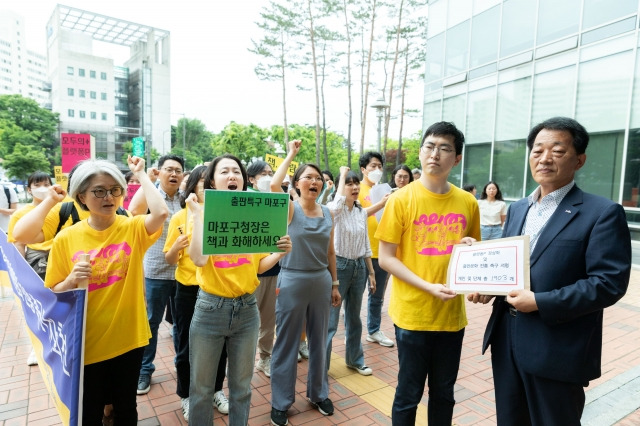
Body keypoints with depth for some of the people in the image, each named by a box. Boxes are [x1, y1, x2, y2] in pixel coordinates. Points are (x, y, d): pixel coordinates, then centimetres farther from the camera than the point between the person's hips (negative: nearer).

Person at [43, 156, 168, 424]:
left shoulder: (133, 229, -9)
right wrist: (72, 280, -22)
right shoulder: (66, 238, -7)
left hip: (128, 338, 0)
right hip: (86, 343, 1)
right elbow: (54, 295, 0)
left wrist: (141, 174, -19)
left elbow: (161, 212, -32)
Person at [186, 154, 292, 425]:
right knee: (201, 388, 14)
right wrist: (197, 214, -18)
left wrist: (280, 253, -13)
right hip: (210, 309, -2)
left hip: (247, 309, 3)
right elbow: (199, 259, -22)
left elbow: (259, 266, 5)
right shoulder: (203, 214, -6)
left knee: (241, 386, 18)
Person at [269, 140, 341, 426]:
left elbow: (330, 252, 10)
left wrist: (335, 284, 11)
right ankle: (281, 402, 26)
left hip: (321, 281, 4)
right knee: (287, 343, 8)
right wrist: (291, 154, -17)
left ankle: (318, 393, 37)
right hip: (292, 281, -4)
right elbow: (273, 185, -29)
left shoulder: (327, 213, 5)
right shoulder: (289, 209, -8)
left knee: (319, 341, 17)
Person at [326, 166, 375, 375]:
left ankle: (355, 359, 35)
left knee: (354, 317, 18)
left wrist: (371, 272, 11)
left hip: (359, 266, 6)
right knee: (330, 319, 2)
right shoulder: (333, 209, -11)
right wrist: (343, 174, -23)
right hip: (339, 265, -6)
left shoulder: (362, 212, 7)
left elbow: (366, 244, 12)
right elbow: (339, 203, -38)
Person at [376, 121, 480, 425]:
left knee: (443, 393, 19)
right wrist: (429, 287, -18)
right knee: (409, 393, 11)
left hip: (452, 315, 4)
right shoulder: (401, 199, -9)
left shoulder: (468, 203, 2)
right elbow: (386, 258, -10)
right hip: (412, 314, -3)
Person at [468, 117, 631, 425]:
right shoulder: (517, 209, 11)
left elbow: (610, 283, -16)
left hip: (557, 350, -6)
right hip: (506, 340, 6)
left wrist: (540, 303, -21)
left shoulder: (603, 213, -9)